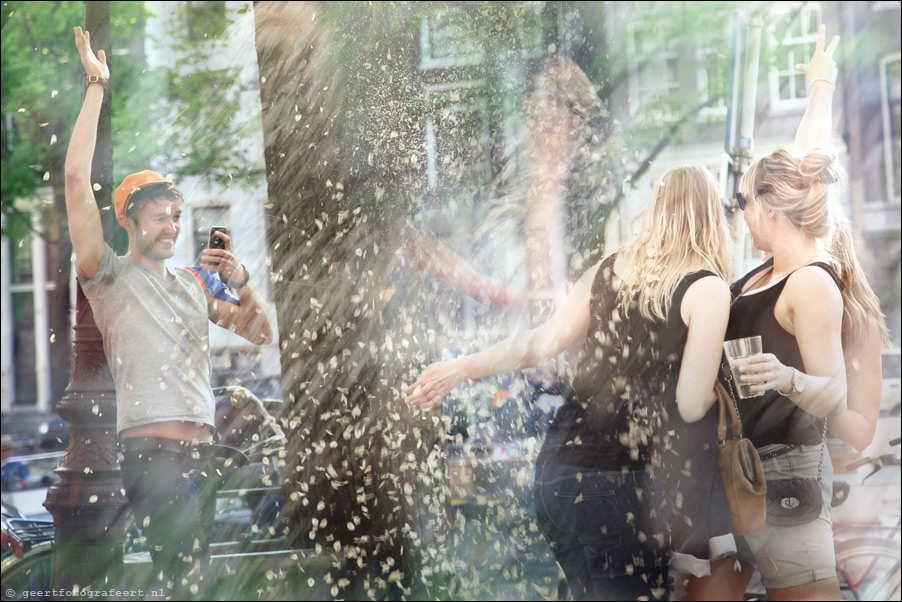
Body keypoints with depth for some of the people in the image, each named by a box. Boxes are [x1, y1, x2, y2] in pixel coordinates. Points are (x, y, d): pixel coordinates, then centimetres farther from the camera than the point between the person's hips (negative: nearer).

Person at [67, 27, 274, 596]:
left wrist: (241, 281, 1)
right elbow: (77, 178, -6)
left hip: (203, 449, 6)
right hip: (151, 449, -6)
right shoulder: (111, 276, 3)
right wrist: (97, 87, -5)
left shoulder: (196, 282, 20)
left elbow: (262, 332, 19)